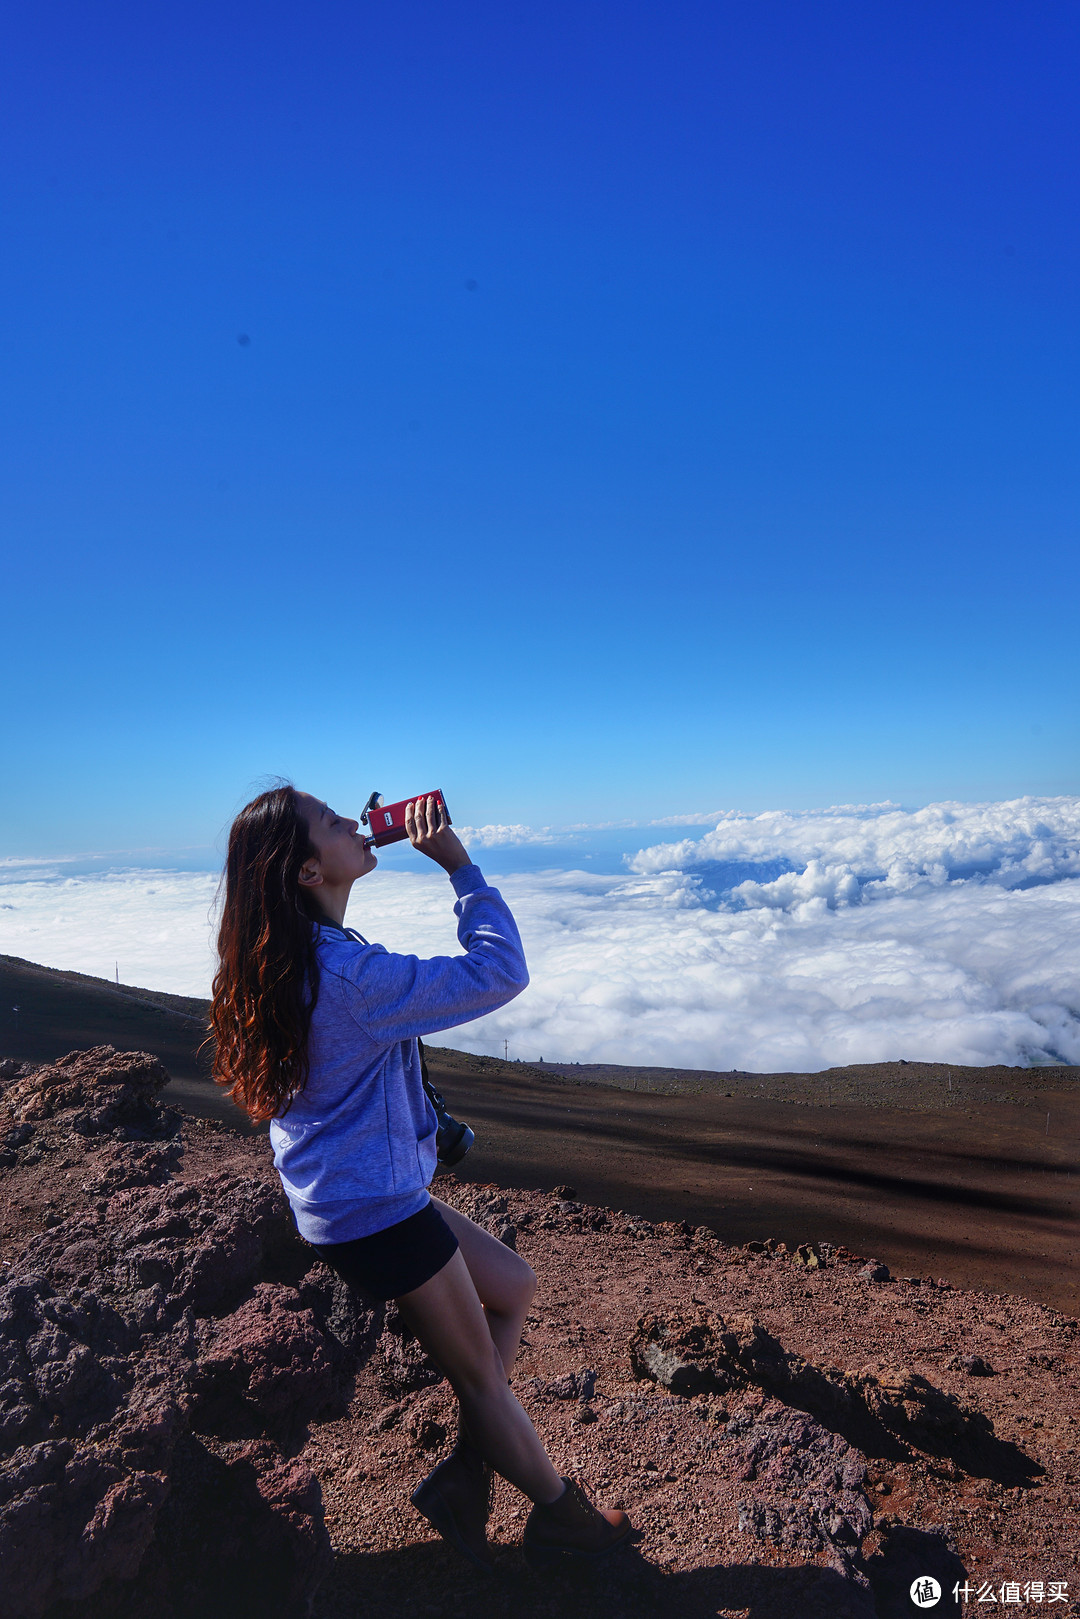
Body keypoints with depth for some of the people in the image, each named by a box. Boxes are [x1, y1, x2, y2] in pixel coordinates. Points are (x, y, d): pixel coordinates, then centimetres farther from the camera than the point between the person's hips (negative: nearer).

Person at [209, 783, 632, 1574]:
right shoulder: (347, 974, -31)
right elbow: (501, 970, -27)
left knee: (514, 1285, 21)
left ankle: (464, 1475, 31)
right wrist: (459, 864, -23)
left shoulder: (293, 959, -1)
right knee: (481, 1376, 14)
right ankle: (564, 1517, 38)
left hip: (349, 1192, 9)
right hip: (375, 1212, -9)